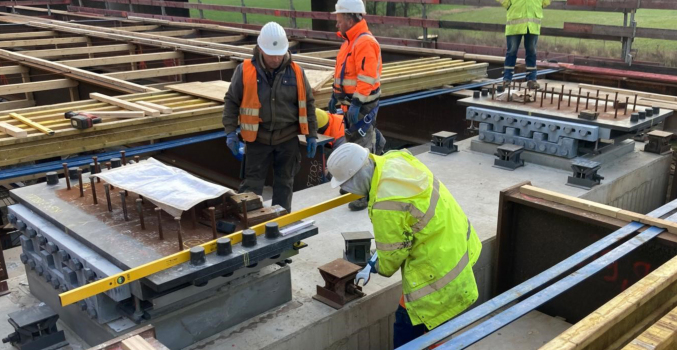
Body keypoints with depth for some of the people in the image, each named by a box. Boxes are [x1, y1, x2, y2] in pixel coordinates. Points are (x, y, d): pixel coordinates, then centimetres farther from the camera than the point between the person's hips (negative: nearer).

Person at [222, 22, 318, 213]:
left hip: (288, 139, 2)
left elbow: (307, 104, 5)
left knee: (284, 183, 13)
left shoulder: (296, 72, -2)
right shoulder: (245, 70, -7)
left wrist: (312, 135, 5)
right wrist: (230, 132, -5)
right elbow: (232, 101, 0)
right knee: (252, 183, 4)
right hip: (257, 139, -2)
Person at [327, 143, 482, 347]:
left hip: (439, 265, -10)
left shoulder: (386, 206, -32)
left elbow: (392, 252, -15)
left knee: (408, 325, 5)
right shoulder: (393, 159, -6)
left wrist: (381, 268, 8)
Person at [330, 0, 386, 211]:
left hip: (362, 106, -10)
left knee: (363, 149, -5)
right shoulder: (350, 41, 14)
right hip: (351, 103, 10)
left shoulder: (365, 43, -19)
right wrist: (335, 96, 21)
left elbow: (366, 79, -25)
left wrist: (357, 104, -27)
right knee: (353, 144, 19)